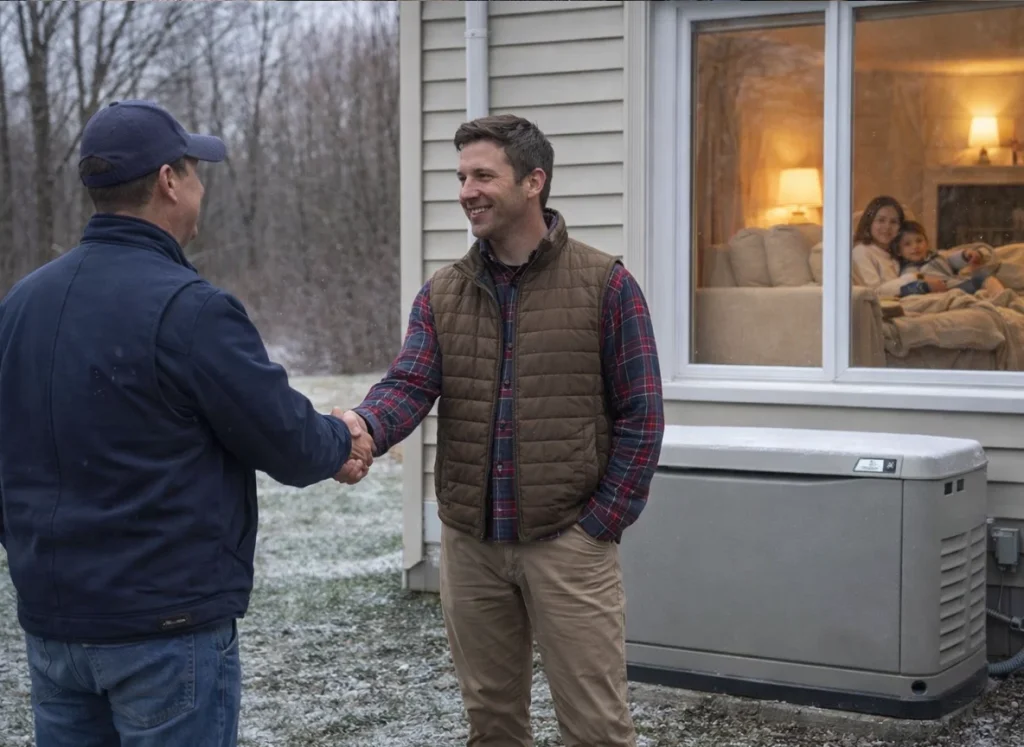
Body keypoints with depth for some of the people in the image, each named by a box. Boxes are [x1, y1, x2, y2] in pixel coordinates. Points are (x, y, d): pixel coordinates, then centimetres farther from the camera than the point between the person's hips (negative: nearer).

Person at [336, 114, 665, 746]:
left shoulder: (606, 285, -4)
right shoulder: (441, 295, 7)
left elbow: (641, 416, -5)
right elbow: (410, 384, -7)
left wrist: (604, 522, -10)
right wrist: (362, 426, -29)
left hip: (568, 541, -4)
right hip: (470, 543, 4)